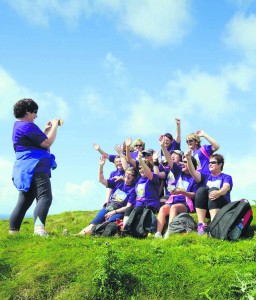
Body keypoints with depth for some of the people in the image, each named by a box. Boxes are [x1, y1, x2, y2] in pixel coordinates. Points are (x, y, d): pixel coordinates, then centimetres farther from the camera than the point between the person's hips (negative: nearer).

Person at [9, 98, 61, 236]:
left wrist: (46, 130, 25)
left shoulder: (18, 126, 24)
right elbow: (47, 143, -11)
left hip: (26, 169, 11)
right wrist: (55, 126, 1)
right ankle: (39, 227, -41)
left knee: (24, 201, 12)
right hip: (35, 167, -11)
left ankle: (13, 231, 11)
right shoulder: (27, 126, -8)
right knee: (45, 197, -23)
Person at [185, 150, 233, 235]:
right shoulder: (206, 176, 20)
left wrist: (218, 193, -39)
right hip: (204, 209, 3)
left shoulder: (226, 177, 9)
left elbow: (226, 188, -14)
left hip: (221, 208, -3)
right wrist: (189, 159, -19)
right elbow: (193, 172, -1)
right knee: (201, 190, -23)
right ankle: (201, 224, -35)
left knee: (213, 190, -29)